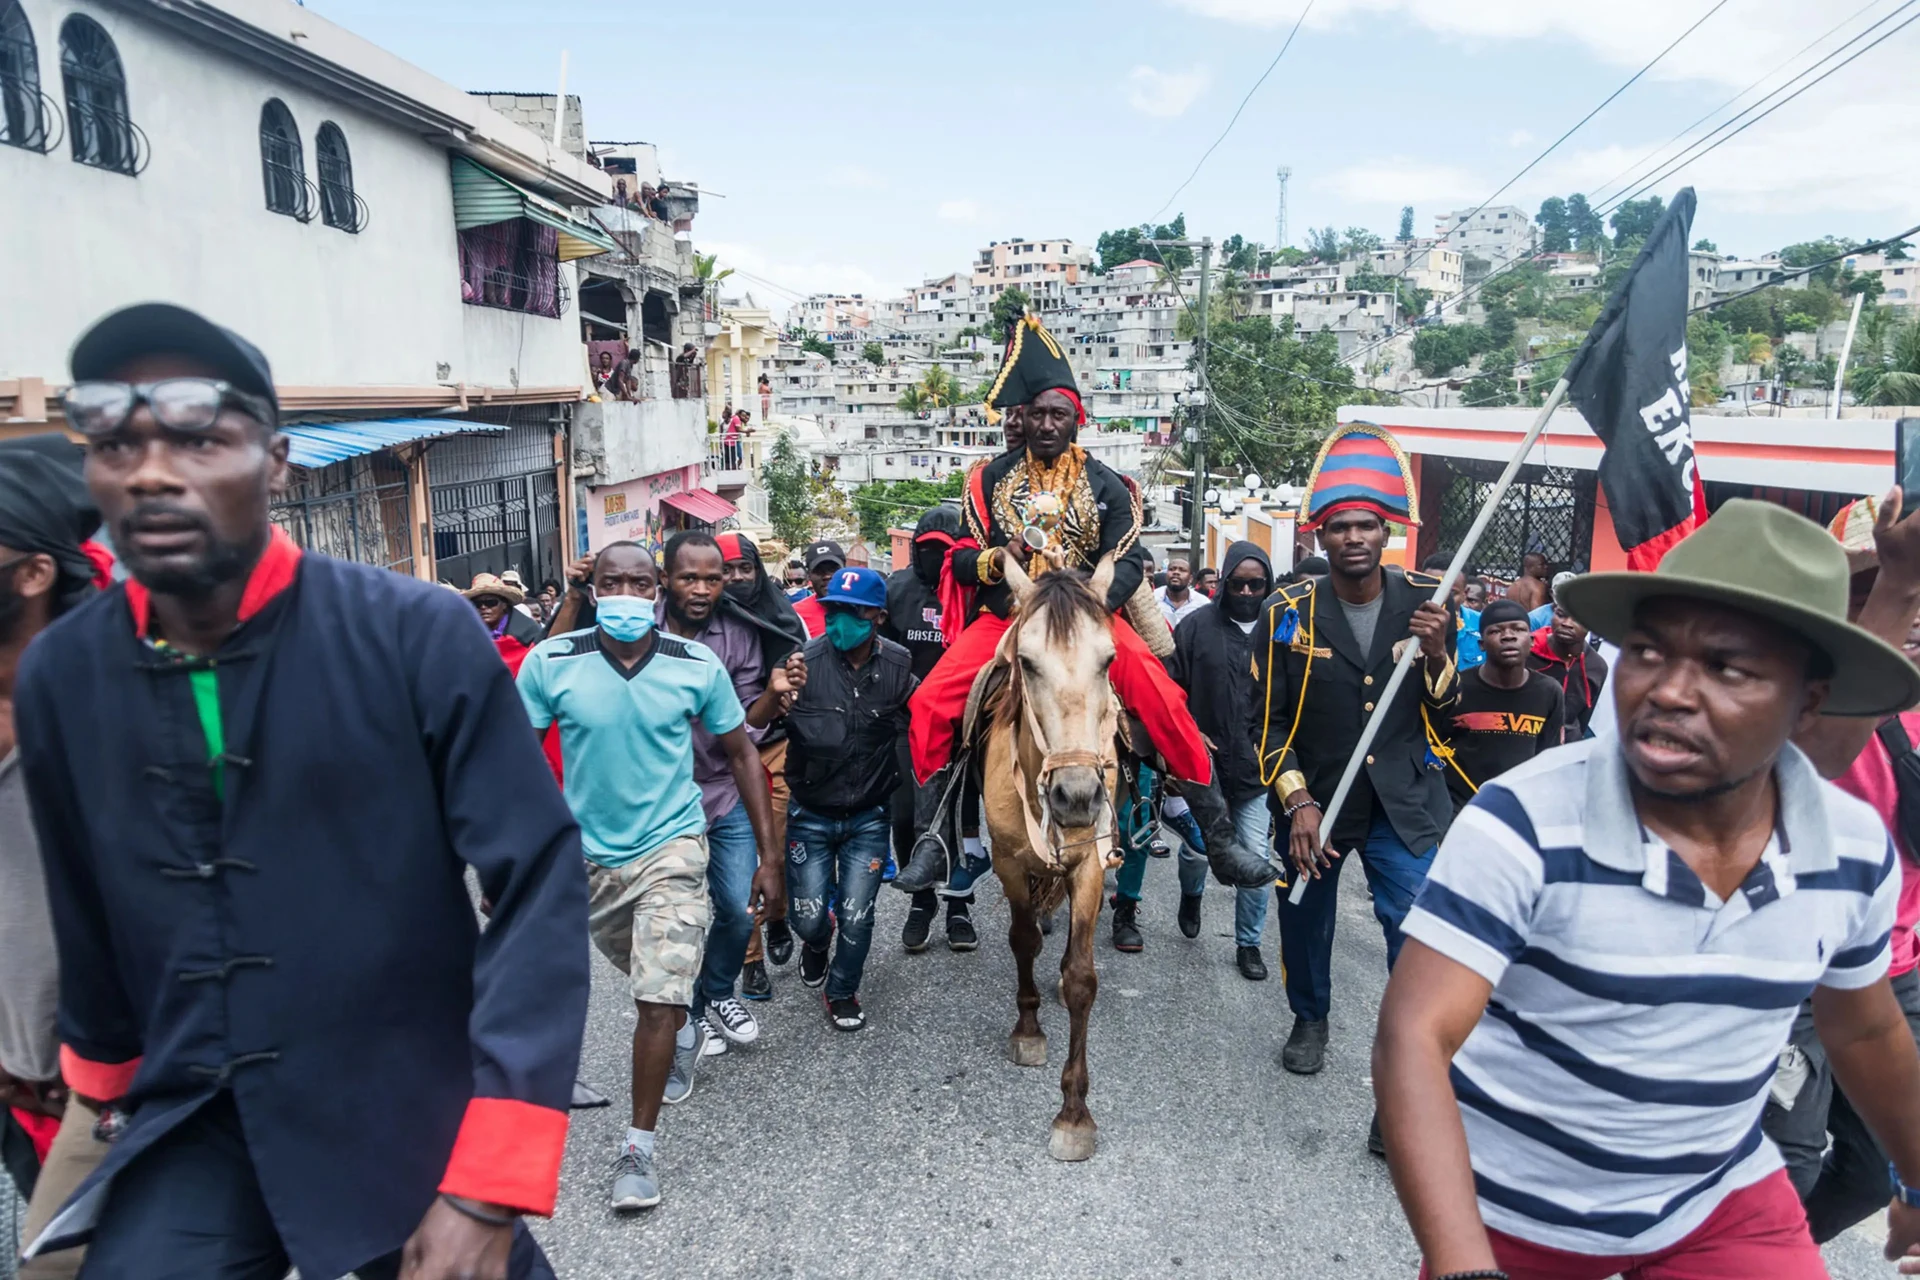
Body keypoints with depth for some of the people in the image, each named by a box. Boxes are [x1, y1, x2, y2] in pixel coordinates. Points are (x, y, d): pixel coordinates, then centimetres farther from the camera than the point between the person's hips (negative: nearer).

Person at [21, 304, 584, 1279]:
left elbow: (539, 884, -19)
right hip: (194, 1131, 3)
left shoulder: (419, 634, -17)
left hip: (410, 1121, -2)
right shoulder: (57, 675, -2)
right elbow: (89, 918, 11)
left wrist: (488, 1190, -21)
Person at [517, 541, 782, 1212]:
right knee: (646, 976, 23)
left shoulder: (698, 666, -12)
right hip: (586, 853, 2)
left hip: (671, 847, -2)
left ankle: (638, 1146, 9)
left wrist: (768, 854, -2)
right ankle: (685, 1030, 56)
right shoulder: (550, 662, -12)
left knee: (659, 996, -9)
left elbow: (742, 754, -1)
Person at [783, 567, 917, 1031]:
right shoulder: (805, 661, -16)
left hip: (868, 817, 1)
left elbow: (914, 731, 2)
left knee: (856, 918, 6)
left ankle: (842, 993, 35)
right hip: (810, 814, -1)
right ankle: (815, 944, 47)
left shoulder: (899, 666, -9)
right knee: (809, 918, 8)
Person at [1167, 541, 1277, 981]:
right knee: (1198, 848, 7)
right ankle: (1191, 894, 43)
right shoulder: (1198, 625, -3)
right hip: (1204, 763, -1)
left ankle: (1248, 943, 23)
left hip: (1257, 768, 1)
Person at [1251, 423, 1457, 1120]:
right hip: (1314, 800, 1)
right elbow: (1269, 719, -6)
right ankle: (1310, 1019, 48)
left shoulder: (1425, 602, -4)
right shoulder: (1289, 613, -8)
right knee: (1304, 919, 19)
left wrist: (1437, 656, -19)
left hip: (1403, 804, 0)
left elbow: (1448, 715, 0)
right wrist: (1297, 802, -16)